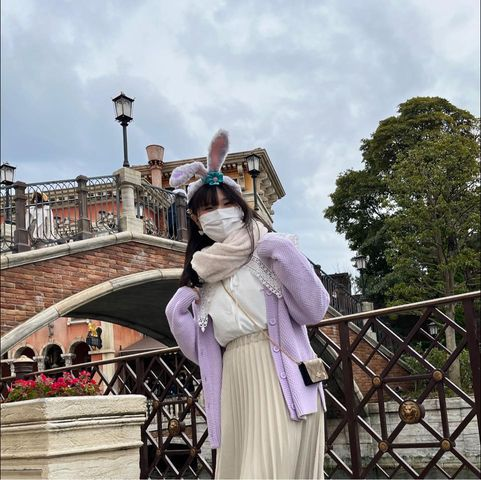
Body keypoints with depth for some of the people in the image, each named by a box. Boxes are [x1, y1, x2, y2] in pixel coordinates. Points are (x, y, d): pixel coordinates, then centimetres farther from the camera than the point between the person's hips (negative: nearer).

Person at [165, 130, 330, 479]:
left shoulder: (266, 249, 2)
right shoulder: (201, 276, 16)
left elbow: (314, 309, -10)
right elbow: (205, 350, 14)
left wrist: (283, 254, -17)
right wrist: (178, 312, 2)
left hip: (280, 374, -5)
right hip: (236, 382, 5)